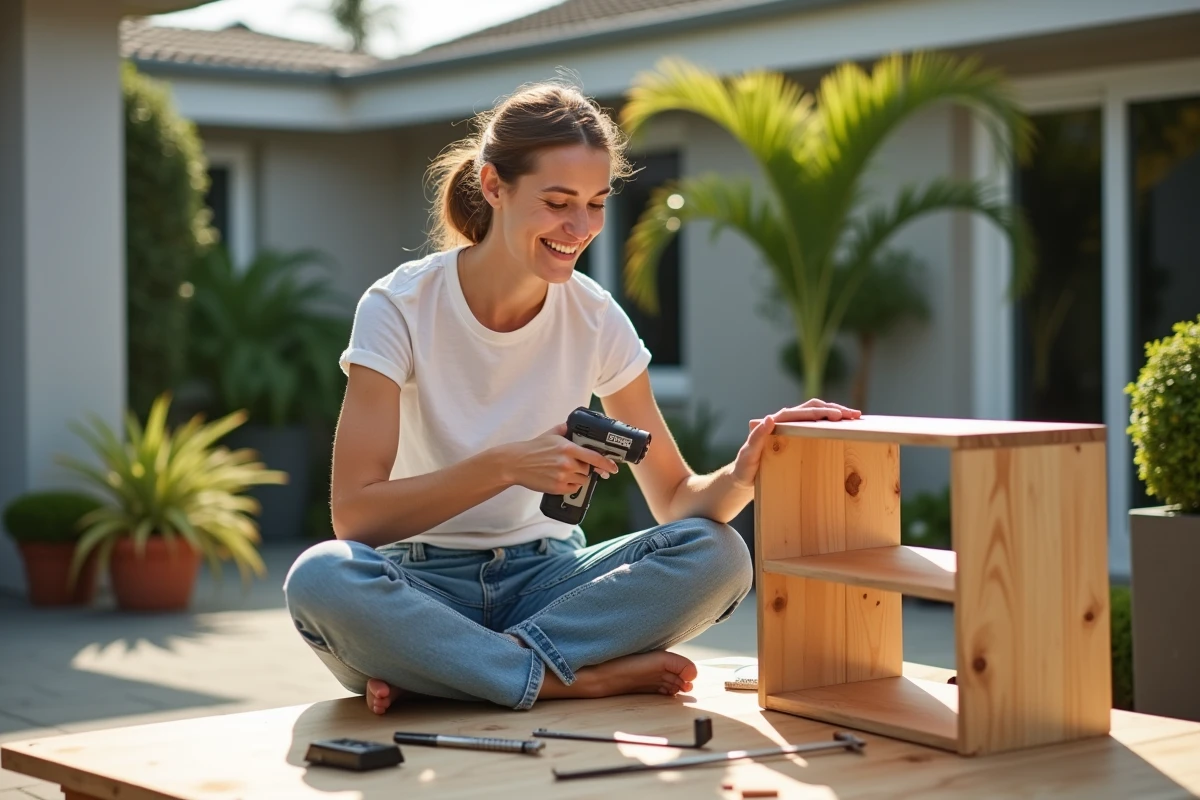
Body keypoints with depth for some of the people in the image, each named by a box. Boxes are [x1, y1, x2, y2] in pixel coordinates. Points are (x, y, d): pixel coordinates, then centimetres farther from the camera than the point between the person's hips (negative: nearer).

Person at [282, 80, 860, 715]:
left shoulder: (597, 321, -2)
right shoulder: (400, 309, -12)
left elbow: (676, 500, 0)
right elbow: (354, 515, -18)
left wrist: (741, 475, -22)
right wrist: (506, 465, -29)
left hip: (544, 577, 4)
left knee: (718, 555, -23)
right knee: (322, 577, -37)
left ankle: (421, 670, -23)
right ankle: (584, 678, -24)